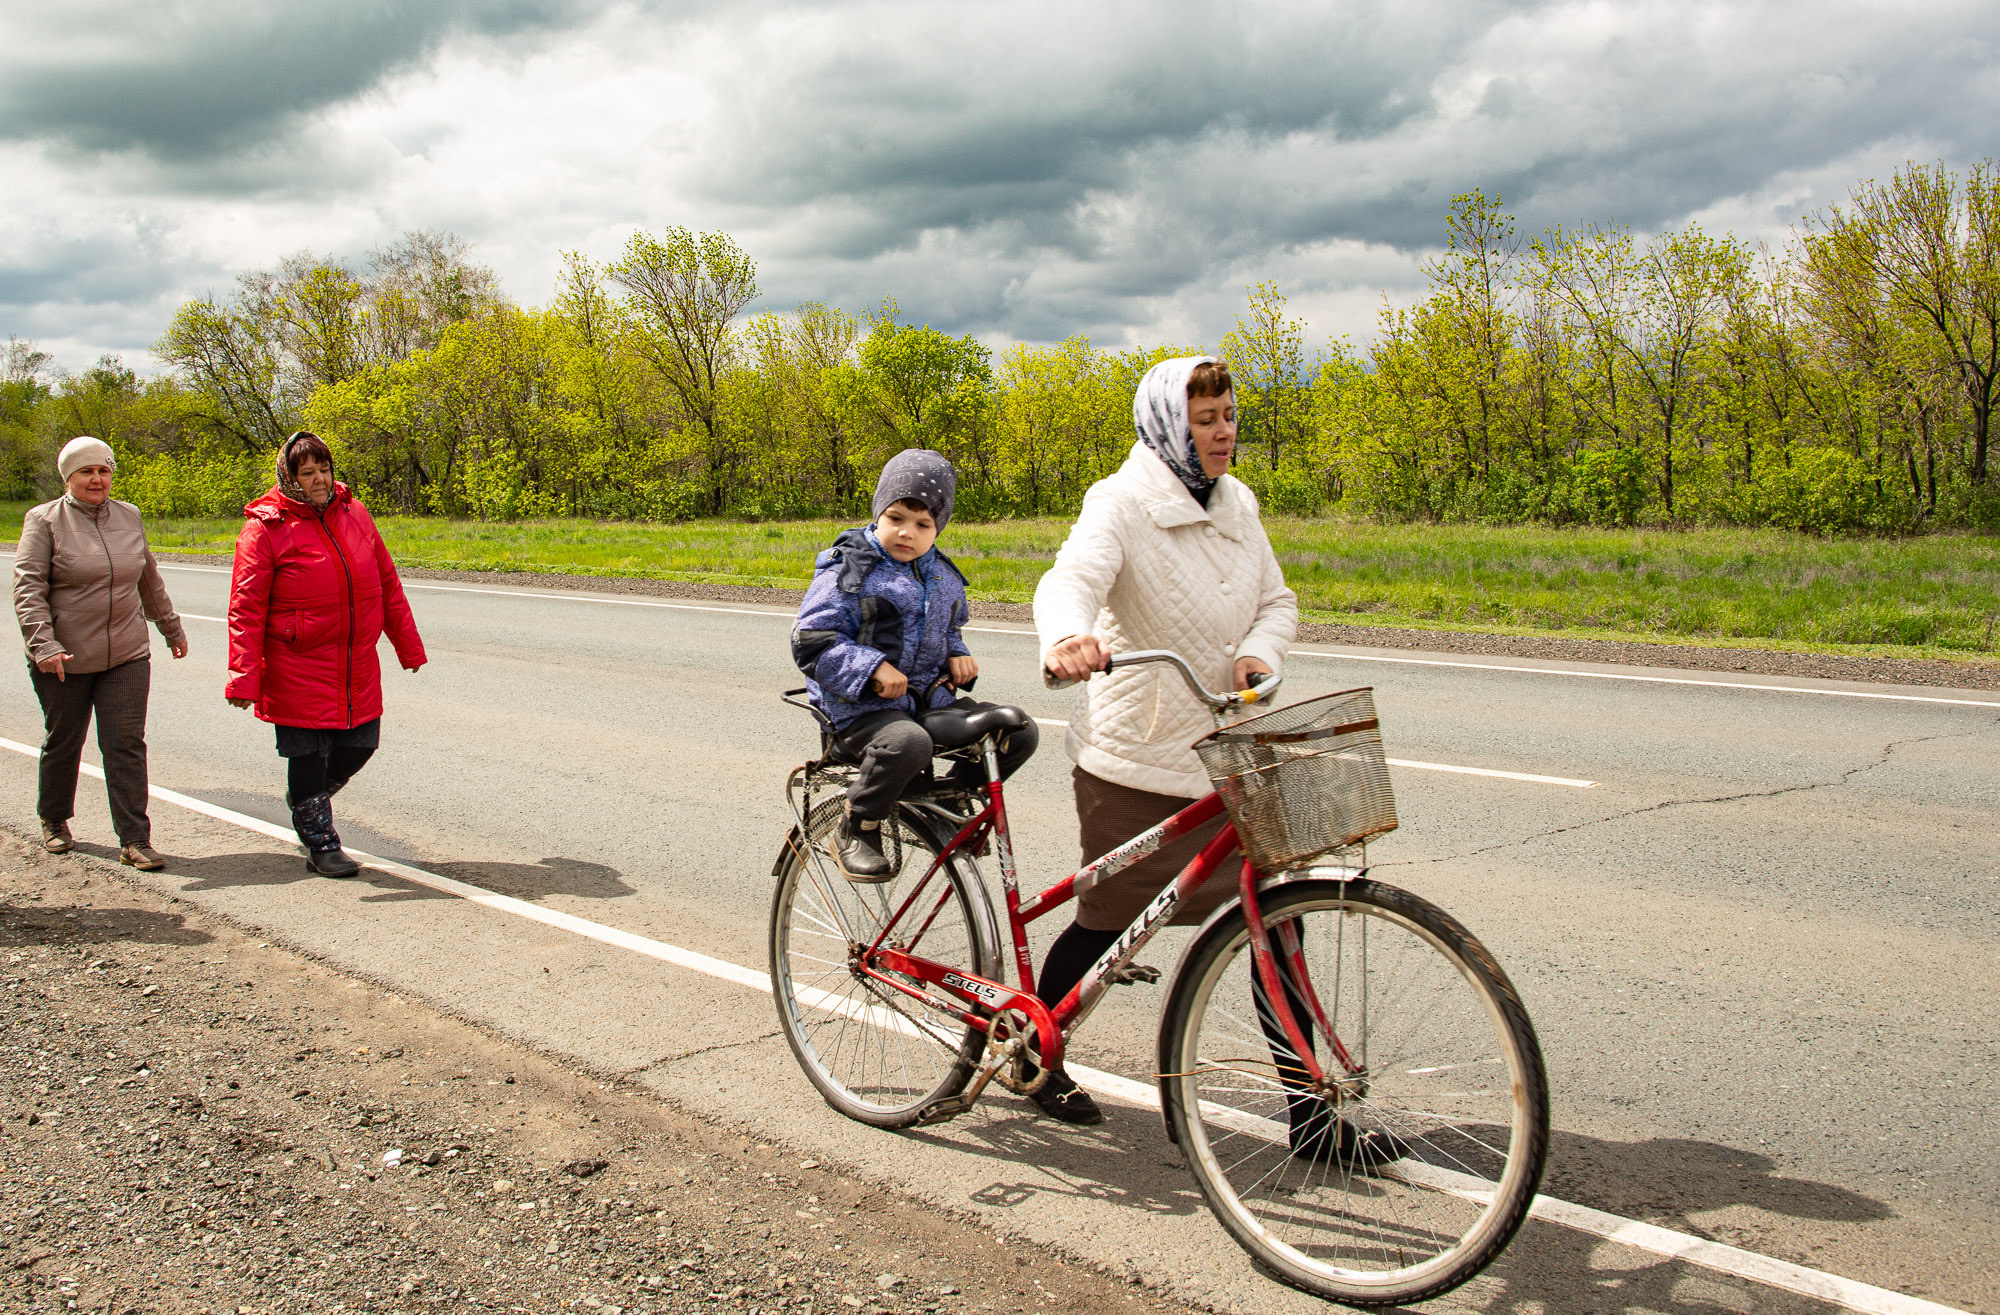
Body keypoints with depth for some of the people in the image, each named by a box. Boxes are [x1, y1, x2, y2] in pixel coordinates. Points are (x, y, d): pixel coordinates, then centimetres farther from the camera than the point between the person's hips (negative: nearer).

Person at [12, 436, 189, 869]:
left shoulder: (130, 517, 9)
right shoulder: (45, 520, -4)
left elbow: (149, 582, 21)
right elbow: (28, 586, -11)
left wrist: (171, 629, 29)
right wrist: (43, 644, -23)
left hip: (127, 655, 2)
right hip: (64, 659, -2)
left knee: (127, 745, -4)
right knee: (62, 743, 13)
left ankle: (134, 841, -2)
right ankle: (54, 822, 35)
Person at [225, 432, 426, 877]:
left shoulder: (354, 513, 7)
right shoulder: (265, 527, -8)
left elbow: (387, 584, 14)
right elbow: (245, 609, -10)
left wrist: (409, 646, 16)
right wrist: (243, 678, -15)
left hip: (357, 666, 5)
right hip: (298, 668, -5)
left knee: (359, 745, 10)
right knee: (308, 753, 3)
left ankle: (306, 799, 38)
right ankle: (321, 845, 18)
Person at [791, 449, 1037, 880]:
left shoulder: (942, 576, 13)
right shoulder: (849, 572, -8)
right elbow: (811, 642, -12)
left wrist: (958, 655, 6)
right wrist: (872, 668, -24)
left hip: (929, 697, 7)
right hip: (861, 704, -6)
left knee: (1019, 732, -7)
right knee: (907, 743, -40)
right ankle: (856, 831, -15)